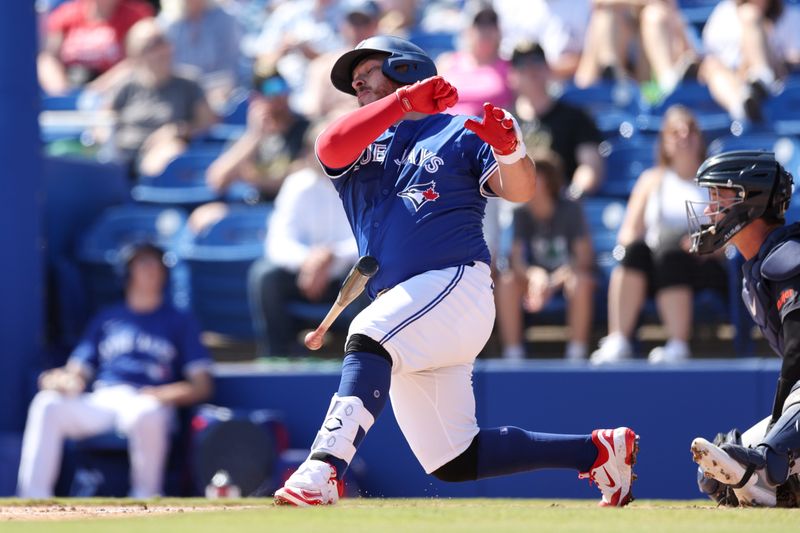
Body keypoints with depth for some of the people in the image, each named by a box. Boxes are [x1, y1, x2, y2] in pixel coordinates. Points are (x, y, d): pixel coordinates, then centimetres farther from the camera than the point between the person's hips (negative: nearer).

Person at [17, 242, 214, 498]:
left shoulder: (180, 321, 20)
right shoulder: (107, 317, 27)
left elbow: (202, 386, 10)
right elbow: (78, 373, 20)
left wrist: (162, 395, -10)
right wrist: (64, 380, -6)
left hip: (146, 400, -3)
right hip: (100, 399, 3)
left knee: (146, 414, -41)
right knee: (47, 404, -29)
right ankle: (34, 501, -35)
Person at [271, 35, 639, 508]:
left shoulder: (460, 133, 8)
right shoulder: (360, 144, 19)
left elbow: (521, 190, -7)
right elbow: (331, 148, -6)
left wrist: (509, 150, -29)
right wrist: (405, 101, -18)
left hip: (458, 285, -6)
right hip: (403, 311, 6)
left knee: (369, 337, -34)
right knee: (454, 461, 3)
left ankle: (325, 468, -48)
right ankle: (597, 451, 15)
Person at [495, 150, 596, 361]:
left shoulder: (570, 210, -13)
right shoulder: (522, 214, -4)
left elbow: (584, 257, -19)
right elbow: (516, 258, -12)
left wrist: (553, 282, -33)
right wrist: (532, 277, -36)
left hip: (568, 272, -3)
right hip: (536, 276, 3)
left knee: (581, 281, -37)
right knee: (506, 282, -27)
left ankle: (576, 352, -30)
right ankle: (512, 353, -24)